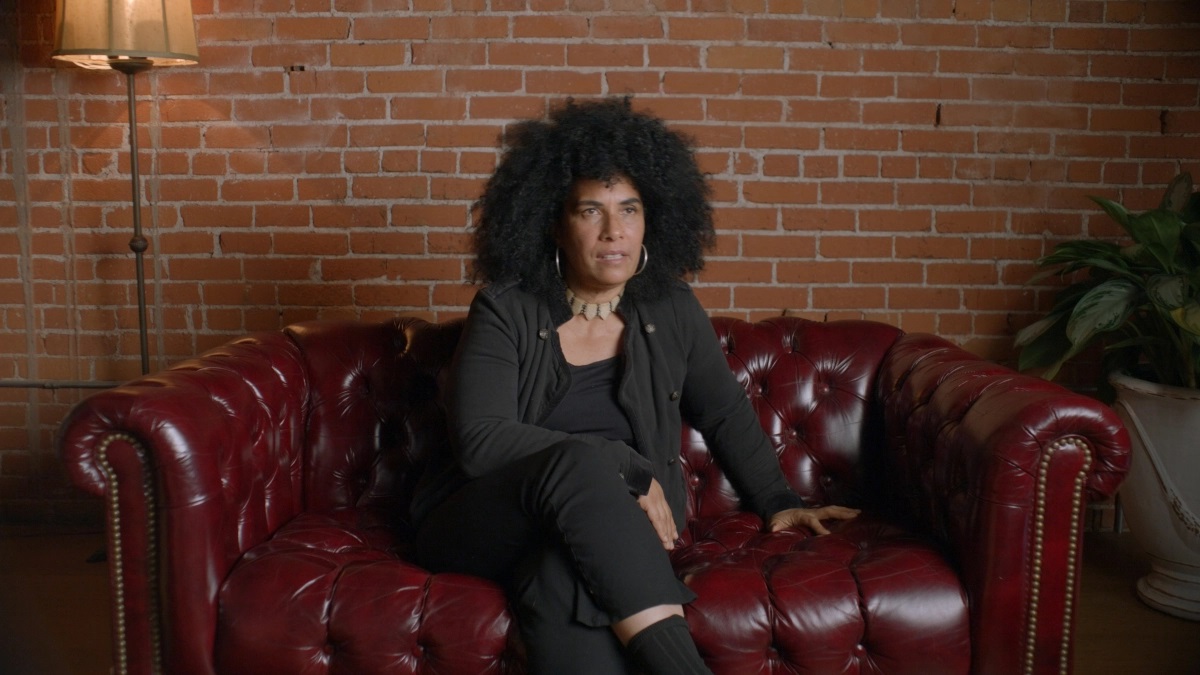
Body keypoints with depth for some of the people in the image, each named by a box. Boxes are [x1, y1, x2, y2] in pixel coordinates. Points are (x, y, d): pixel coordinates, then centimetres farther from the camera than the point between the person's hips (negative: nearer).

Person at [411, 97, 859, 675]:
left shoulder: (670, 310, 7)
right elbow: (480, 441, -15)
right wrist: (623, 466, -19)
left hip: (617, 520, 2)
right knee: (582, 463, -36)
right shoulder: (505, 312, -4)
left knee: (567, 580, -37)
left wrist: (776, 502, 15)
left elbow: (726, 413, 20)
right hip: (481, 523, -1)